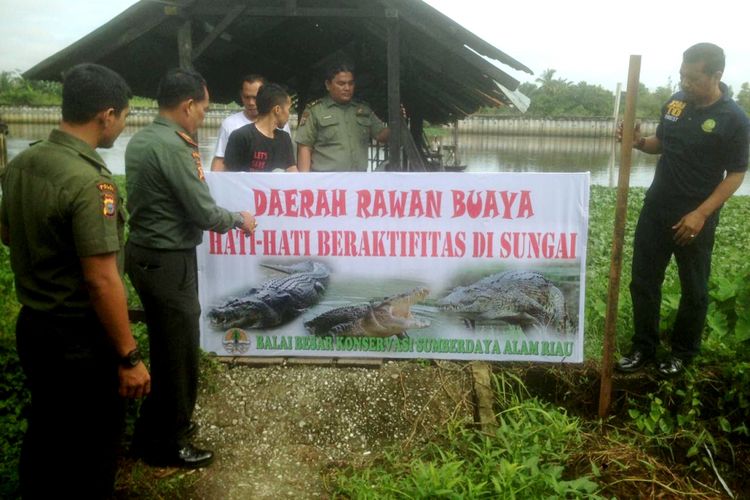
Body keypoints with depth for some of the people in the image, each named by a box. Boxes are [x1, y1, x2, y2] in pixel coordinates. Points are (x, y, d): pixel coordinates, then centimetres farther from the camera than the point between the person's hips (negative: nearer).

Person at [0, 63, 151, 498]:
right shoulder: (89, 180, -25)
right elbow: (101, 282, -26)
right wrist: (129, 357, -19)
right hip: (80, 340, -8)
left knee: (44, 434, 24)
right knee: (93, 447, 11)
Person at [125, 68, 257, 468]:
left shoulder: (140, 140, 8)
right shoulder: (173, 146, -22)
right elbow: (205, 213, -20)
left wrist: (190, 163, 16)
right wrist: (240, 220, -3)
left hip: (143, 253, 10)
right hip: (168, 262, -10)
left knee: (164, 348, 21)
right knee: (179, 353, 4)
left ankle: (152, 431, 36)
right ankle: (167, 445, 20)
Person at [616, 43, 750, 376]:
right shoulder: (676, 102, 1)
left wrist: (701, 214, -20)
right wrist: (639, 143, -7)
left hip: (695, 218, -5)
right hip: (656, 209, 5)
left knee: (694, 289, 11)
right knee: (643, 281, 10)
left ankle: (683, 352, 29)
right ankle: (643, 347, 24)